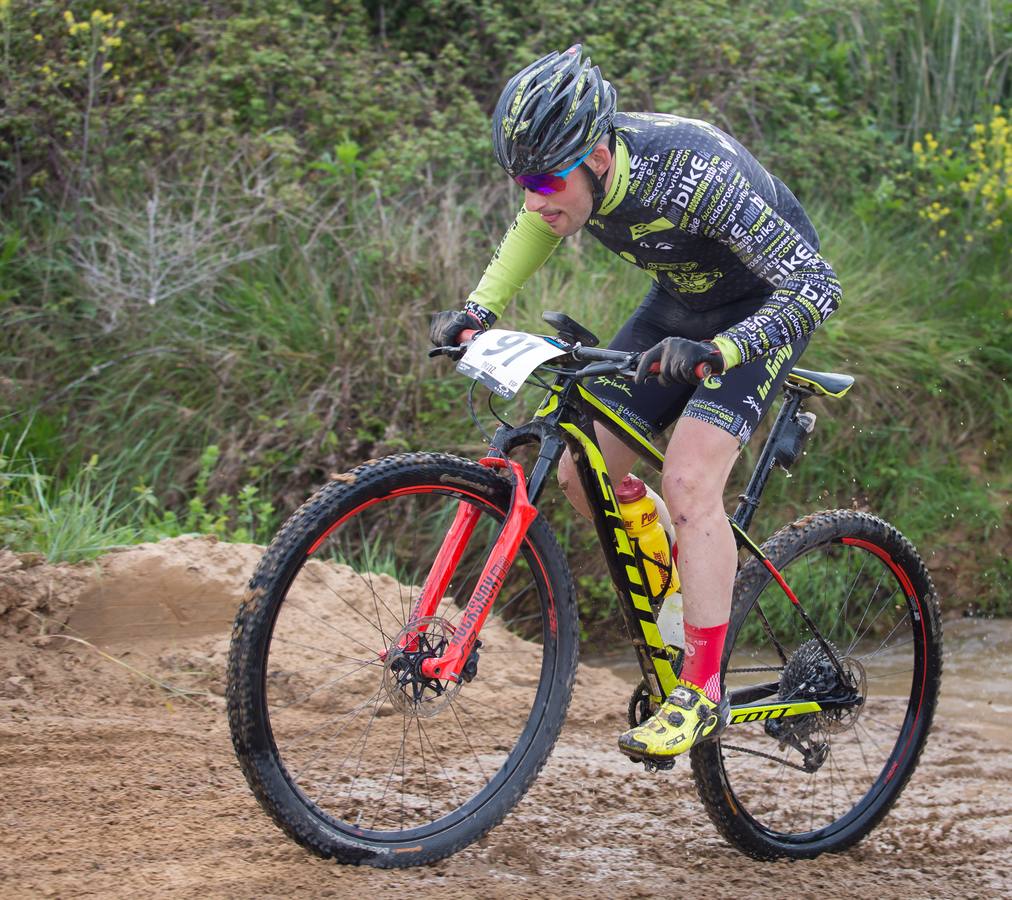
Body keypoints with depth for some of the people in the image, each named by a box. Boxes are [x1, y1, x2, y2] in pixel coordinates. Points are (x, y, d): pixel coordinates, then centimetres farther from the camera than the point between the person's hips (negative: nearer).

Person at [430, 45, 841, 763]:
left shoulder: (693, 174, -38)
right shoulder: (570, 167, -19)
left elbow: (816, 288, -37)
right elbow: (539, 225, 8)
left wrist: (714, 351, -50)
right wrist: (479, 309, -6)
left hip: (763, 305, -7)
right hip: (681, 301, 7)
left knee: (688, 479, -23)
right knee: (581, 477, -2)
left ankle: (703, 693, -15)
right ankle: (685, 567, 25)